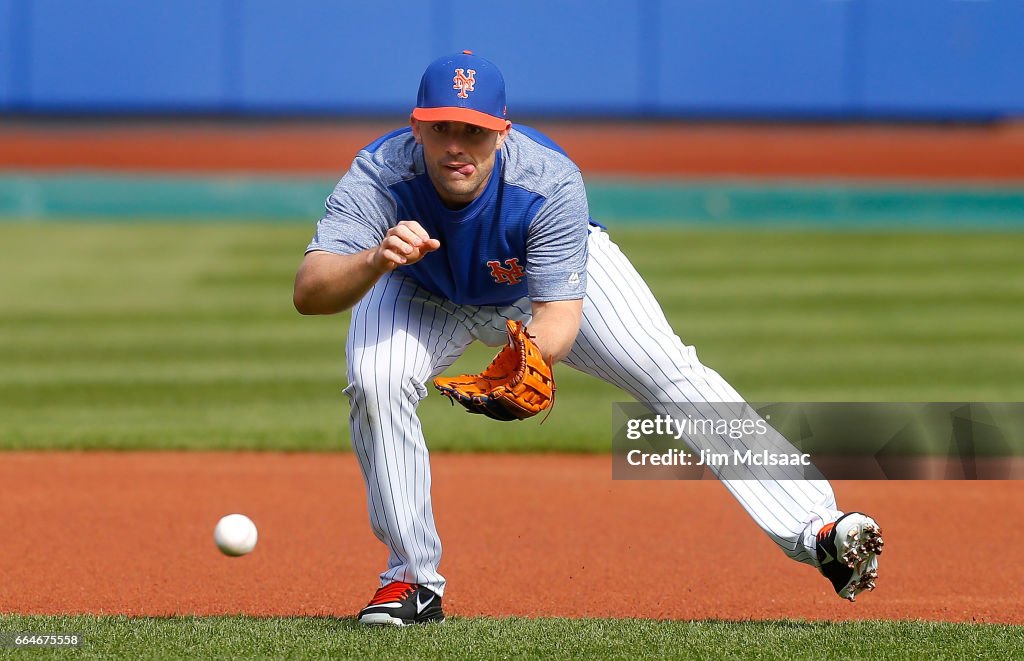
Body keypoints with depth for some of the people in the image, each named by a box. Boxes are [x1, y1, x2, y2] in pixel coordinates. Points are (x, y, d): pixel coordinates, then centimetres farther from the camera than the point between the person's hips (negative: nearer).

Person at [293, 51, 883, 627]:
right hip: (426, 293, 1)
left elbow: (560, 317, -38)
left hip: (558, 274, -1)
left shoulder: (550, 181, -37)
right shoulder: (380, 176, -37)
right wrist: (375, 260, -67)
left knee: (673, 375, -16)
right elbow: (309, 292, -46)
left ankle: (817, 529, -18)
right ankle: (413, 582, -9)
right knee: (374, 382, -26)